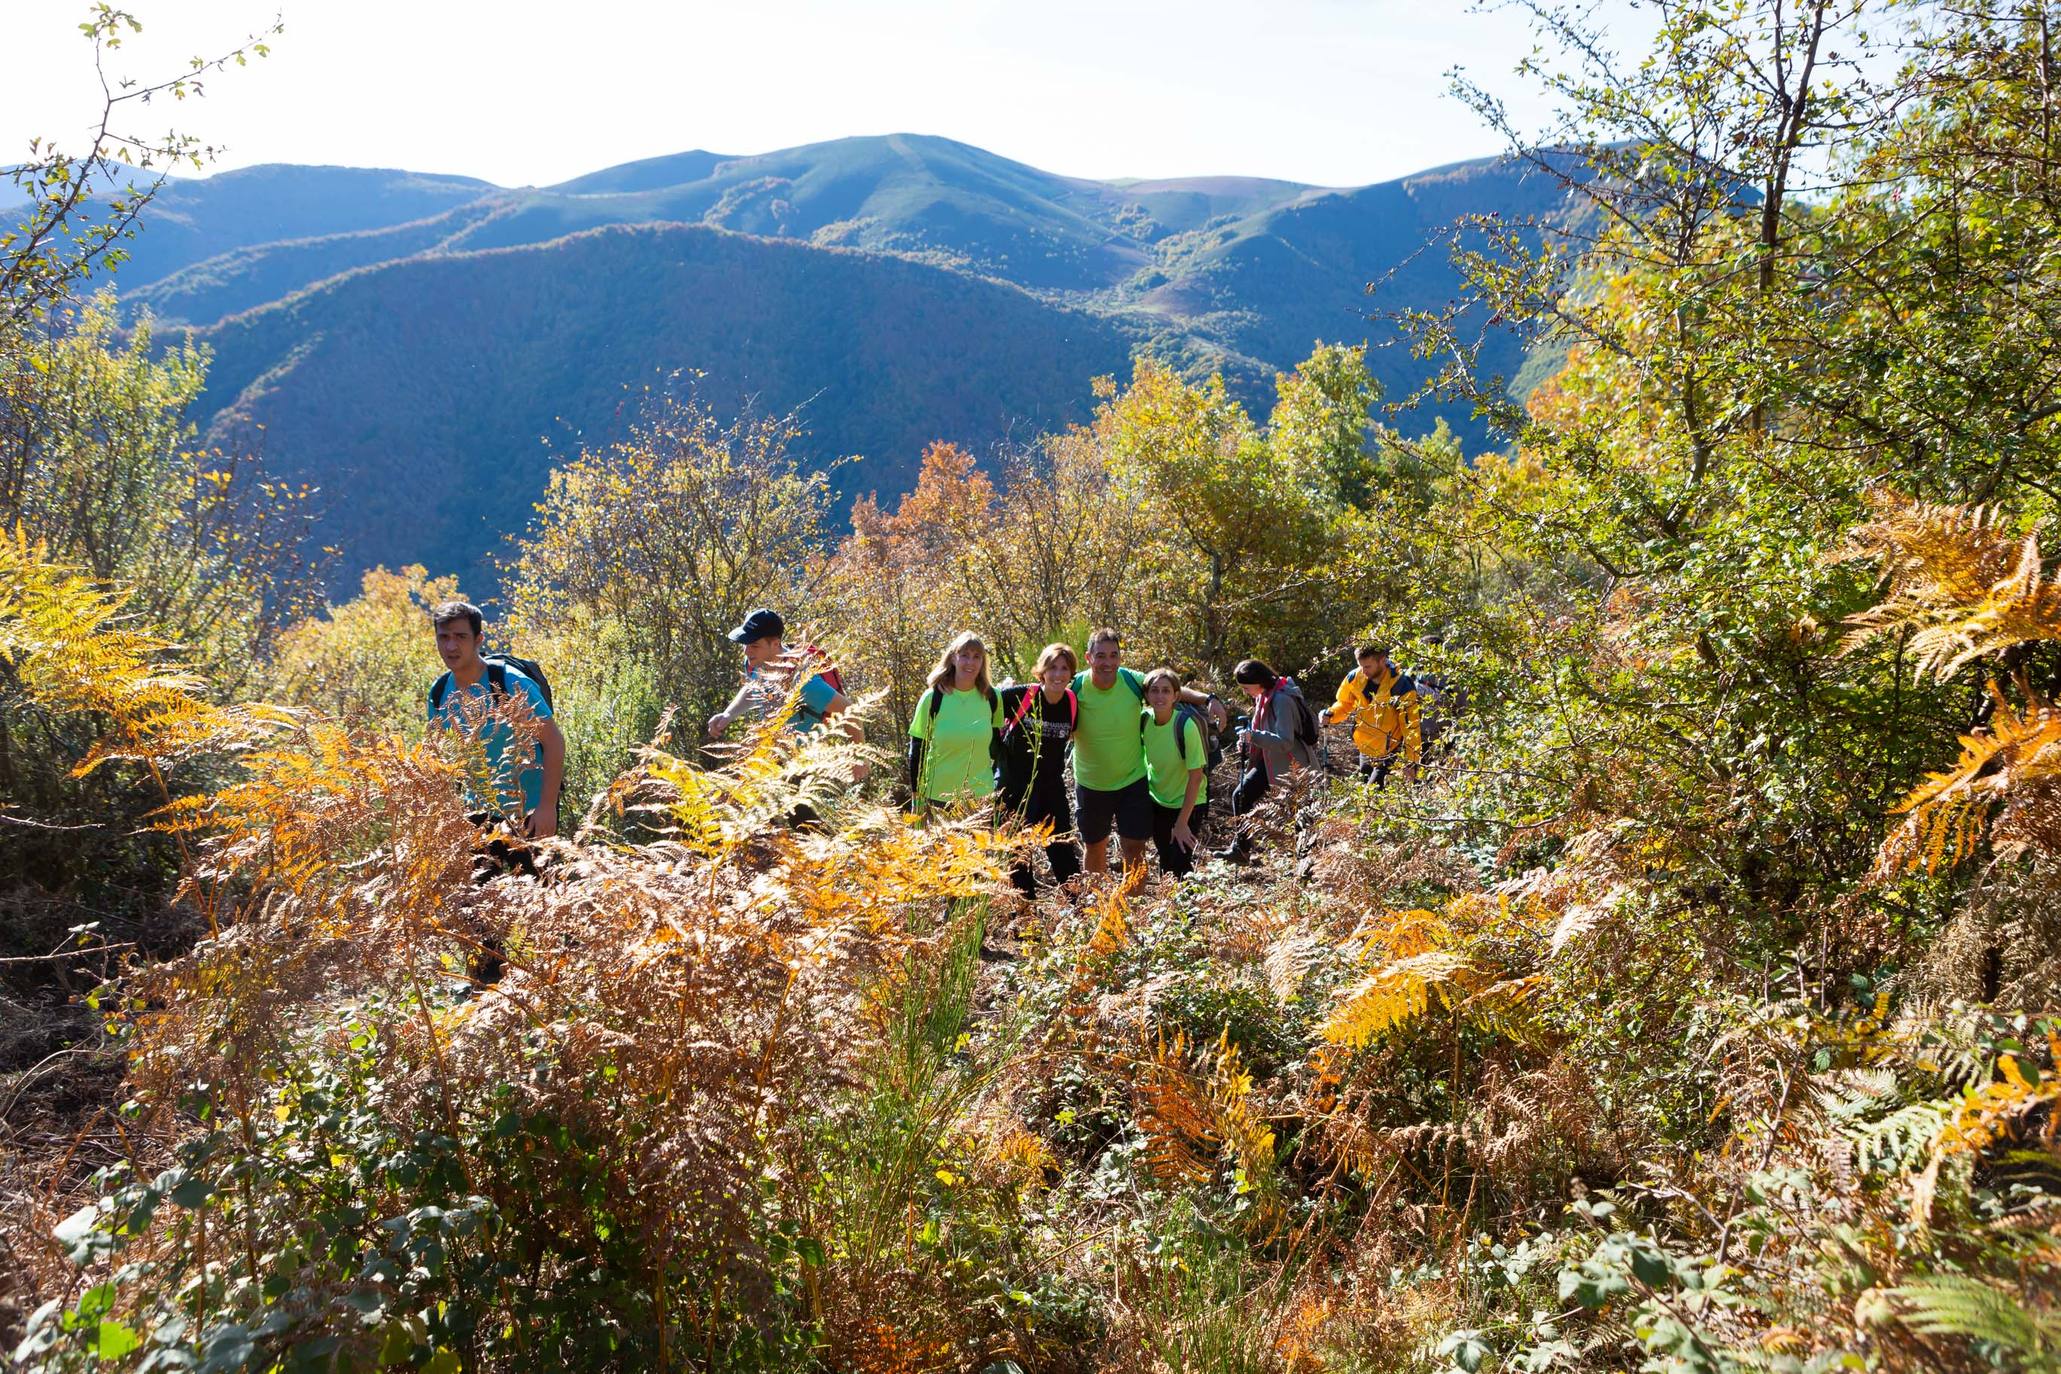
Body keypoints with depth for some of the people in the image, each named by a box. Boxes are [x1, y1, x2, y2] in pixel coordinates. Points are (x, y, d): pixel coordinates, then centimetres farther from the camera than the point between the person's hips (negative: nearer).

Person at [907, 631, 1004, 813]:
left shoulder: (991, 698, 1)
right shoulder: (933, 698, -5)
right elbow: (917, 751, 0)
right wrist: (917, 799, -1)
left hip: (981, 796, 2)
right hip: (938, 797, -2)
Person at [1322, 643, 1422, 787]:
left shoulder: (1400, 686, -24)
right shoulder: (1355, 678, -10)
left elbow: (1411, 725, -20)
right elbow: (1344, 704, 9)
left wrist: (1412, 763, -21)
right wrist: (1331, 714, -13)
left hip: (1389, 753, -6)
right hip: (1365, 750, 6)